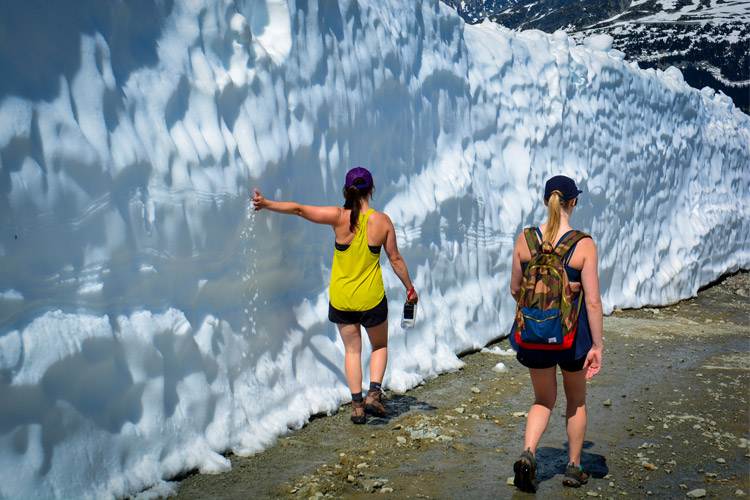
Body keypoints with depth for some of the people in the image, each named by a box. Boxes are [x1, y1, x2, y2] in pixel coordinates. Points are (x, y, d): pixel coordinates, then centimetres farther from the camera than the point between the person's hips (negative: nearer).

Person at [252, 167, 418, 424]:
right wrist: (410, 288, 11)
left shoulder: (339, 217, -11)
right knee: (380, 346, 21)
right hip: (371, 297, -1)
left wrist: (266, 204, -2)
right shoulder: (382, 221, -9)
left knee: (352, 350, 16)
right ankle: (374, 393, 4)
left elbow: (299, 209, -12)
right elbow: (395, 260, -2)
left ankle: (357, 404, 14)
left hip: (341, 297, 1)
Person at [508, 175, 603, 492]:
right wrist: (597, 345, -7)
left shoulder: (524, 240, -6)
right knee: (576, 400, 21)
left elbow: (515, 290, 4)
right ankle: (574, 469, 32)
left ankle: (527, 454, -4)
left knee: (543, 400, 20)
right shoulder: (584, 245, -14)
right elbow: (593, 301, -14)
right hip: (572, 333, -2)